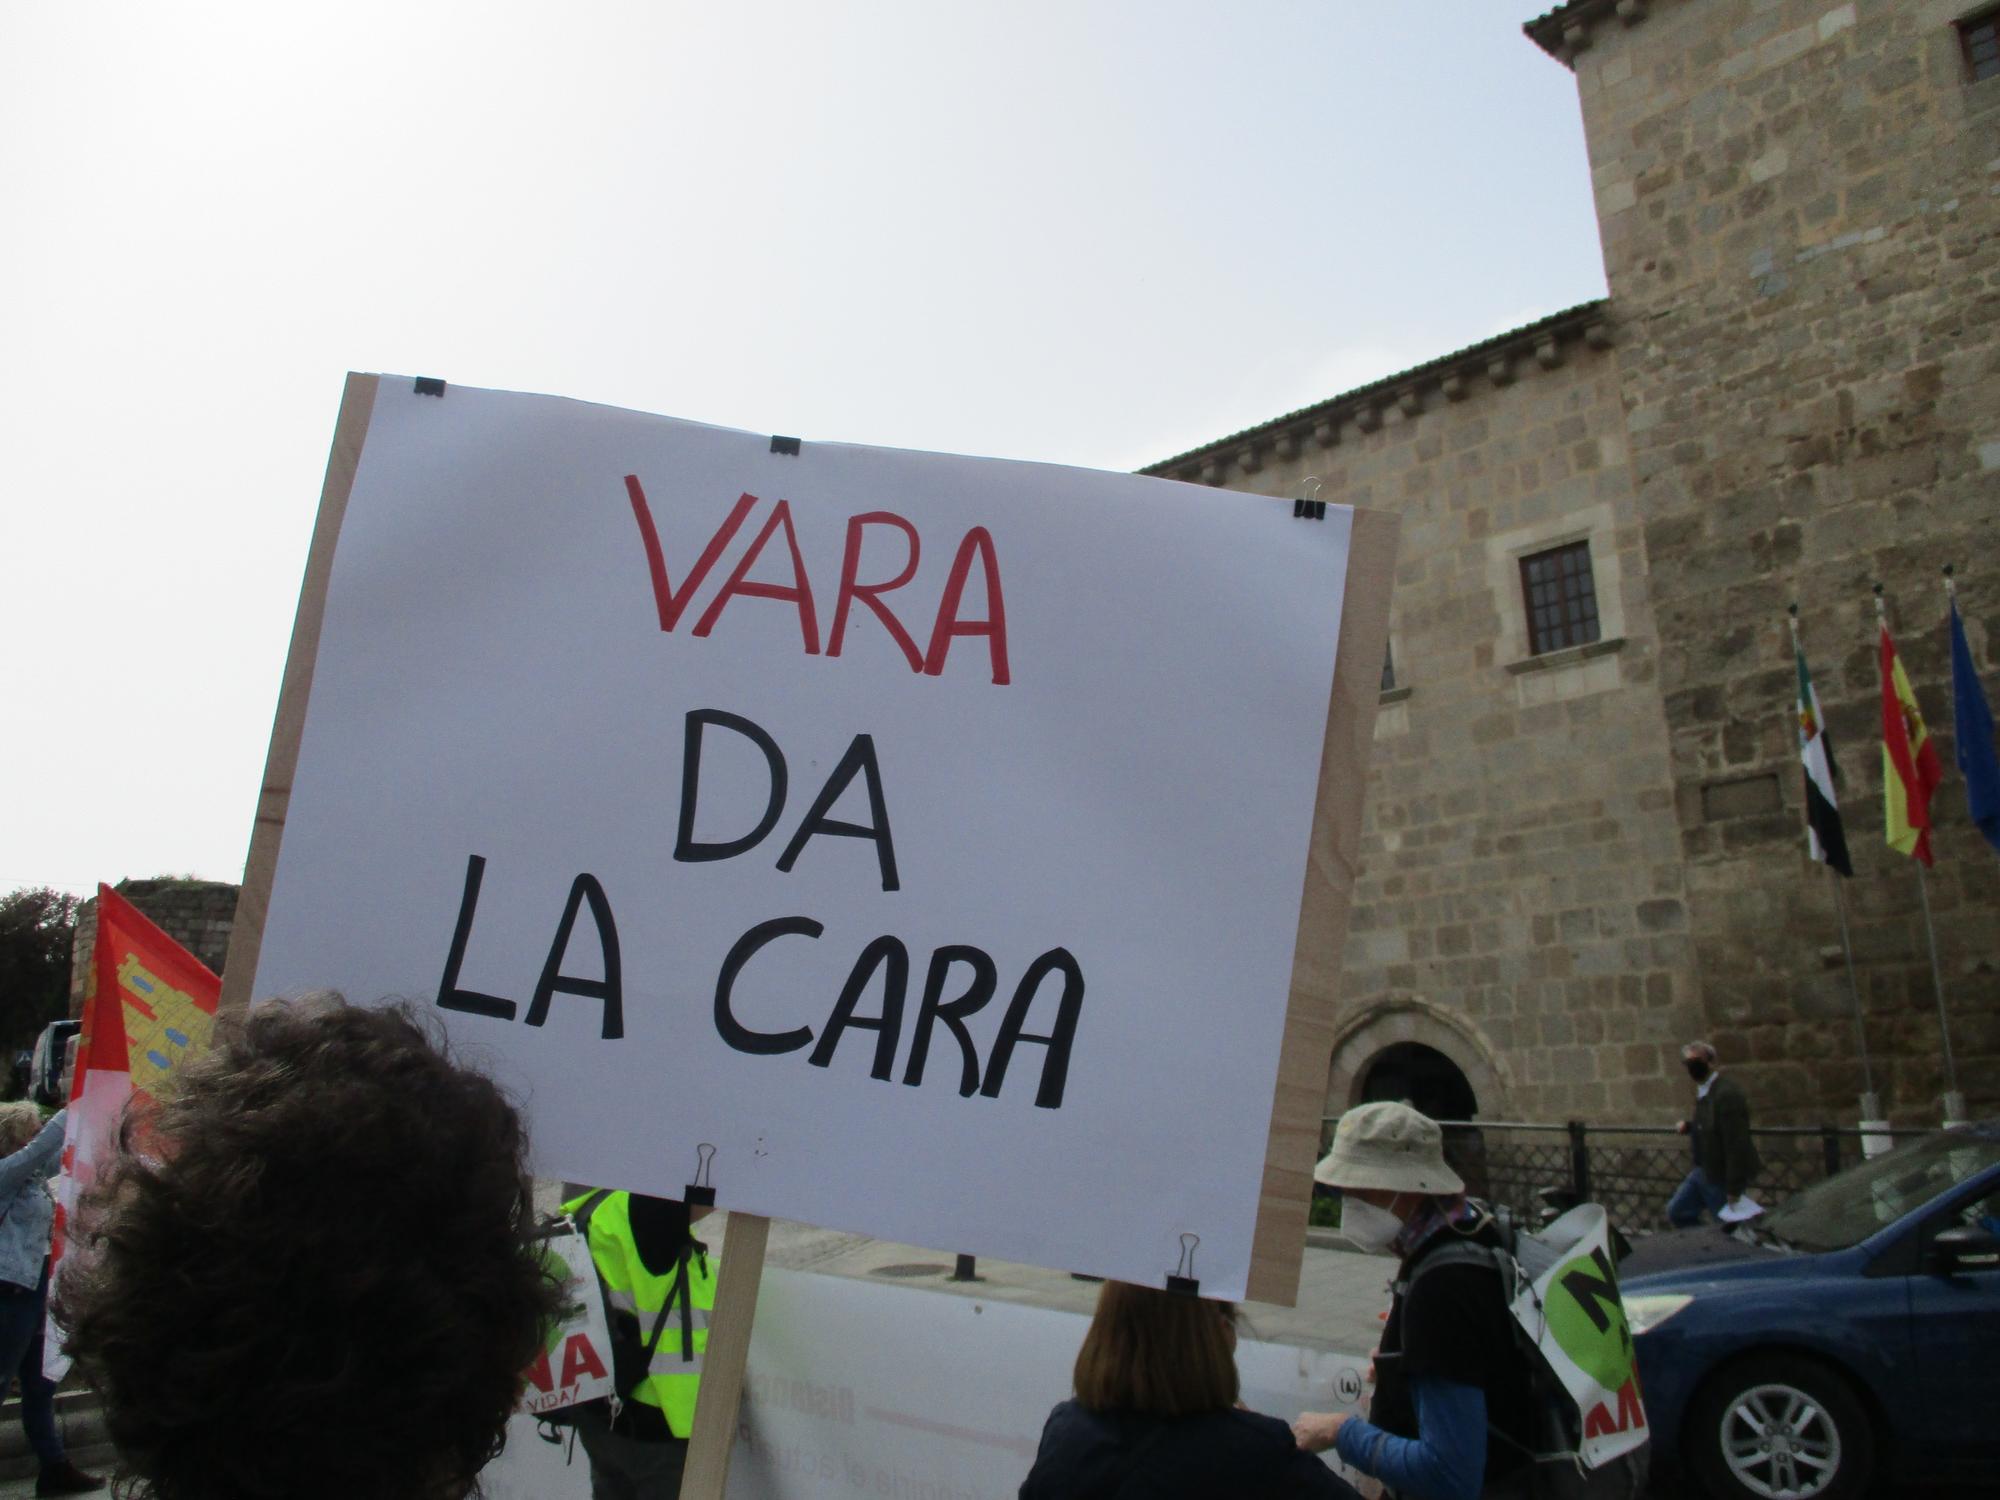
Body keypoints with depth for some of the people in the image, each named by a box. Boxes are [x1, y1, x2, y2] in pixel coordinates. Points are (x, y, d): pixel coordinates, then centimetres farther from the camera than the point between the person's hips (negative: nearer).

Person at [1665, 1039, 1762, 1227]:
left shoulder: (1727, 1092, -23)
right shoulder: (1704, 1090, 7)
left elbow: (1736, 1142, -25)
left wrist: (1734, 1189, -23)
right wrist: (1689, 1127, 0)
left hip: (1722, 1176, -9)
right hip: (1704, 1170, 9)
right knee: (1676, 1212, 12)